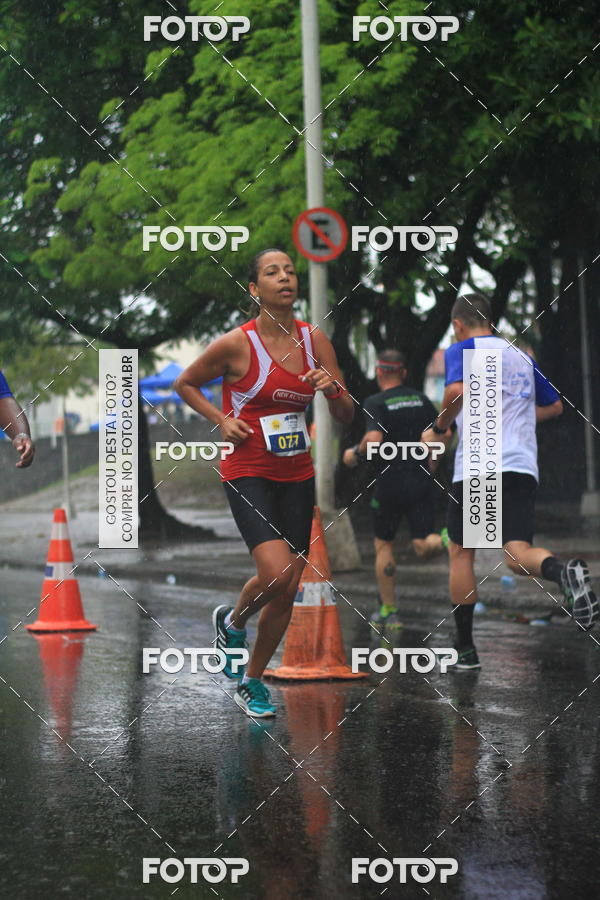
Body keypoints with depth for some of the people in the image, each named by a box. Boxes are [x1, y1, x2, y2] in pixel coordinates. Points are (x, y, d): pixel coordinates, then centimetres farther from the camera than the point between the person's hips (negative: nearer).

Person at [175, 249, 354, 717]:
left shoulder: (315, 339, 1)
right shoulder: (236, 344, -11)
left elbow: (347, 415, 7)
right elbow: (185, 384, 5)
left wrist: (333, 390, -14)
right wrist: (222, 420, -8)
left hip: (297, 474, 5)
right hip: (248, 472, -5)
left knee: (288, 591, 6)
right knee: (275, 573, -22)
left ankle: (252, 682, 25)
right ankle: (232, 621, 11)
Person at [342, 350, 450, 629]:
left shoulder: (375, 403, -7)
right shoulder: (421, 399, 8)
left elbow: (374, 438, -22)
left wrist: (356, 454, -3)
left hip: (390, 482, -3)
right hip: (421, 481, 3)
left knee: (383, 545, 12)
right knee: (423, 548, 3)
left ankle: (389, 611, 15)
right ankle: (446, 540, -32)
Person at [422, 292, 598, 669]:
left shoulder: (462, 349, 3)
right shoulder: (521, 357, 22)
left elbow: (458, 390, -18)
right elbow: (555, 405, 33)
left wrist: (439, 429, -4)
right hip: (523, 466, 4)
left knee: (461, 553, 10)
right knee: (518, 554, -6)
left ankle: (465, 648, 11)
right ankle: (566, 572, -40)